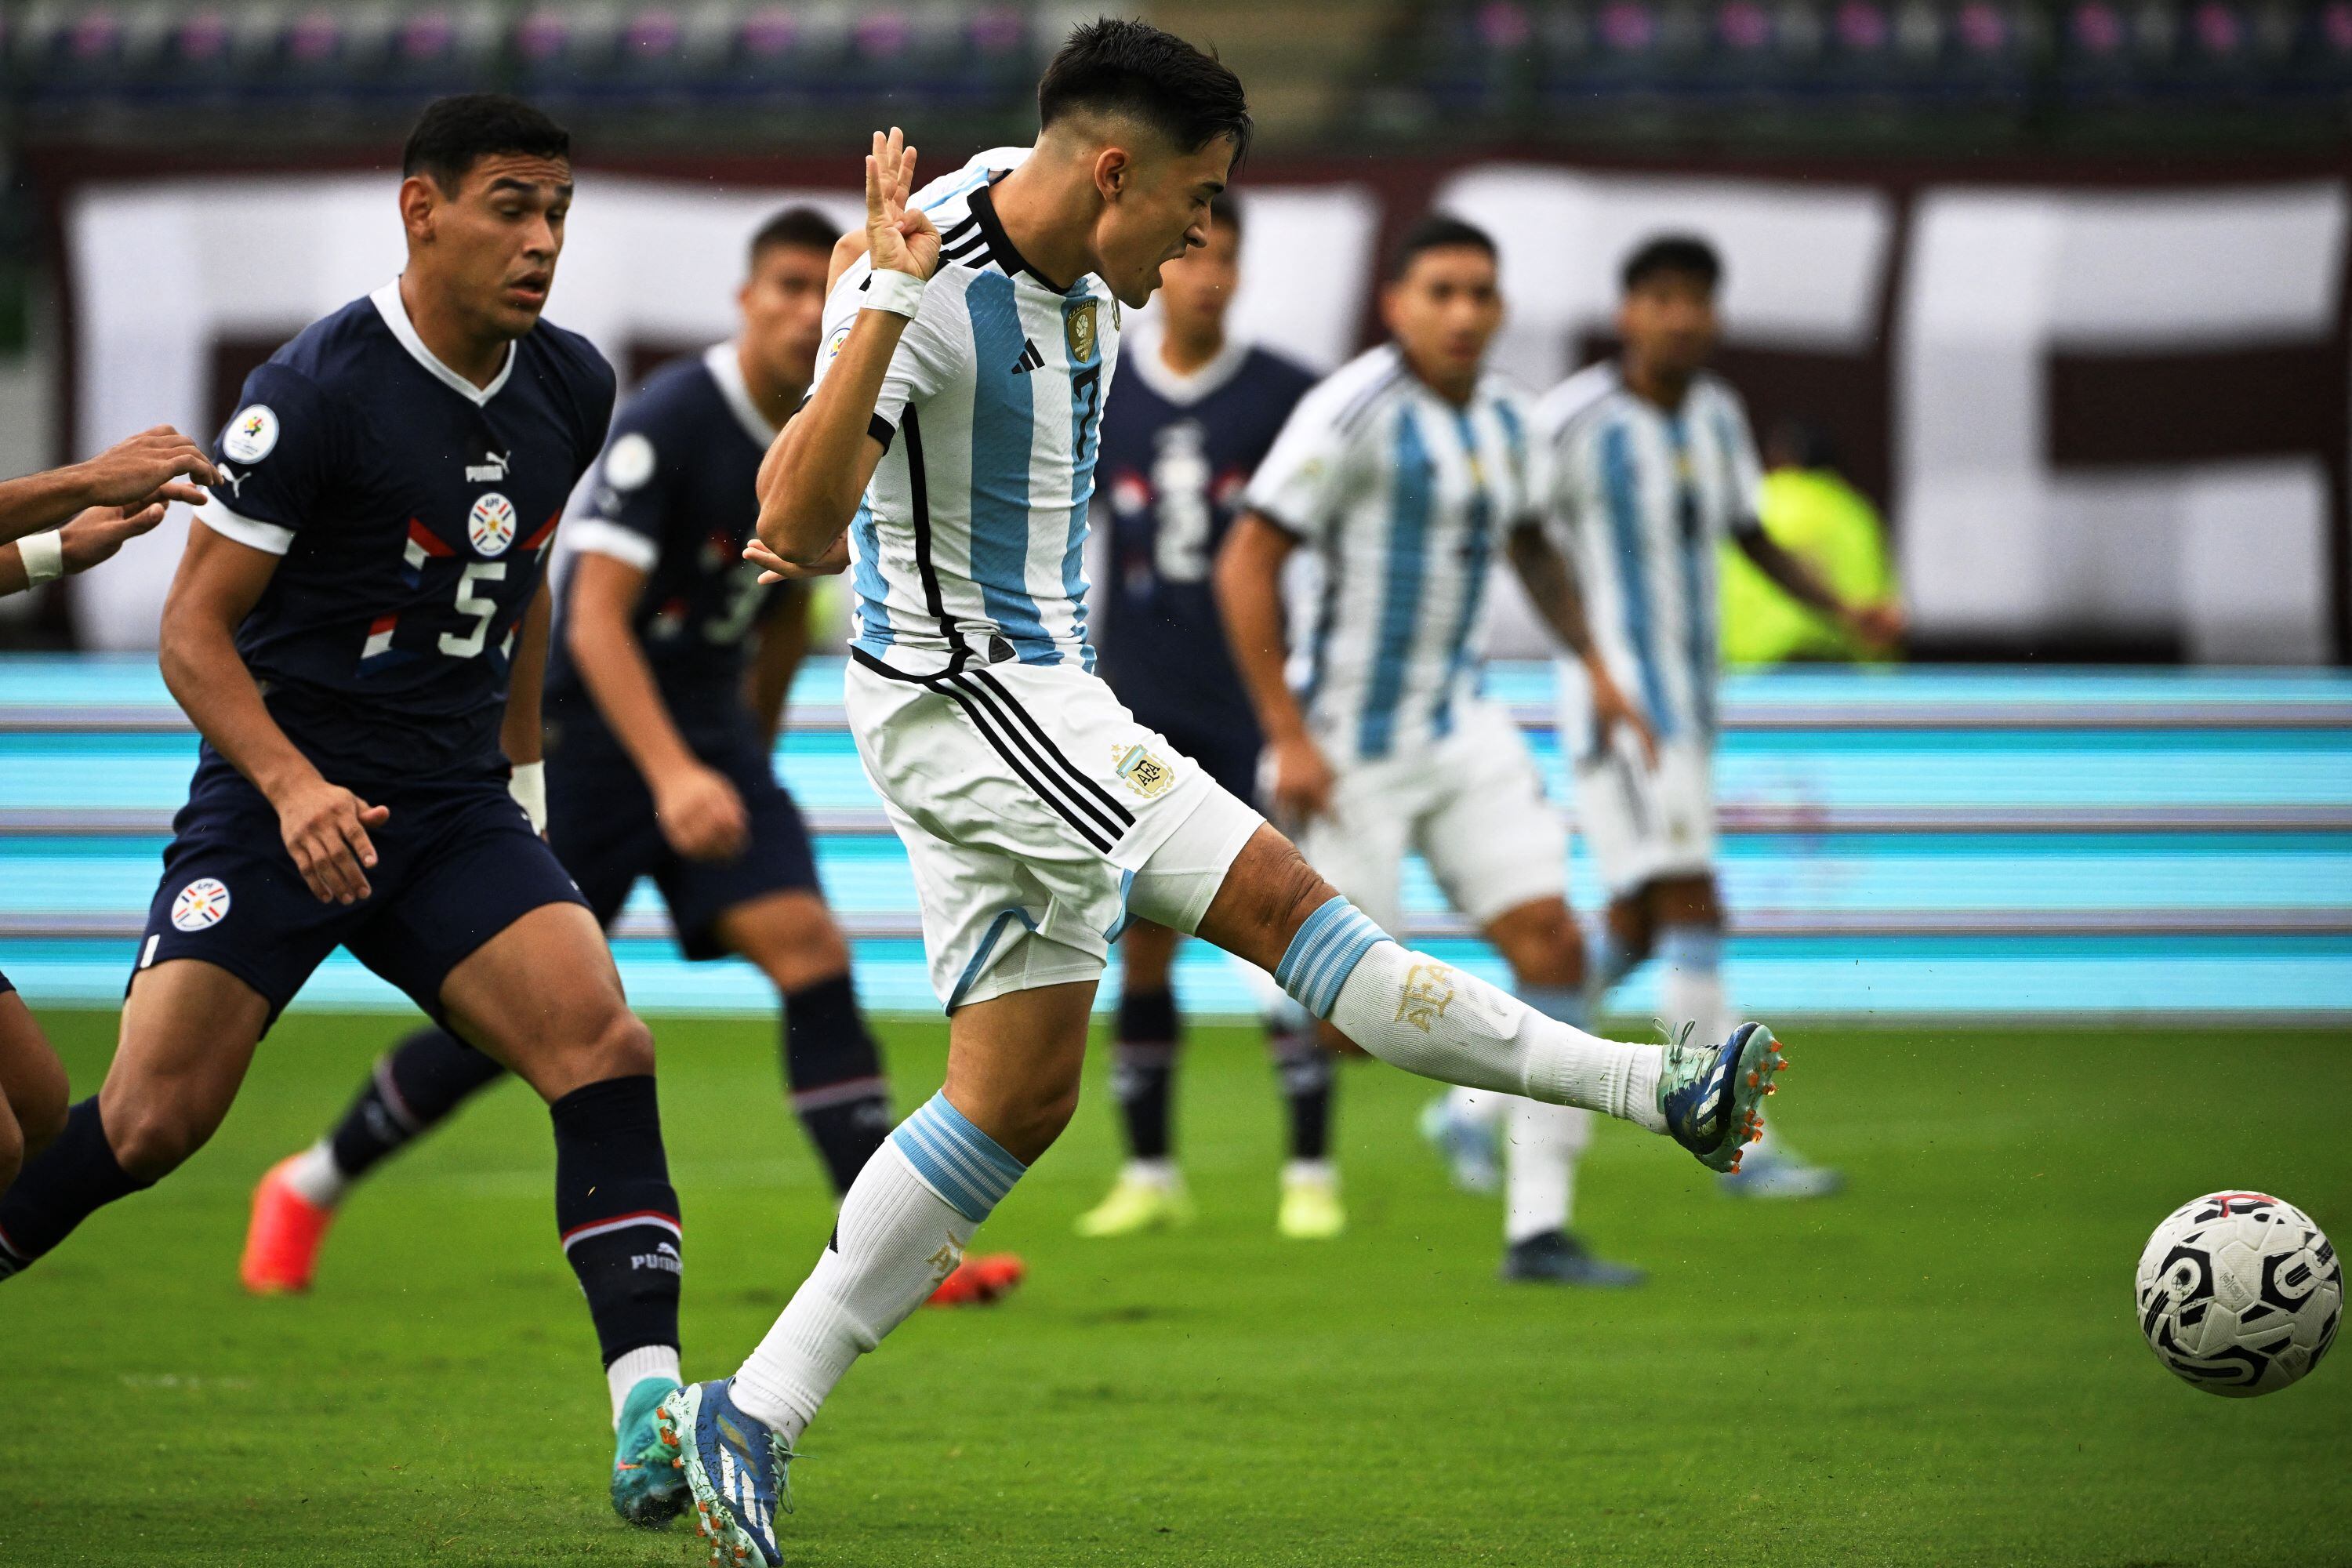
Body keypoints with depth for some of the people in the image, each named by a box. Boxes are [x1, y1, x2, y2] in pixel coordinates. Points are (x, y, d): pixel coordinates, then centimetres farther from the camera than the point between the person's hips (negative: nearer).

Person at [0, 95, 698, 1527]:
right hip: (278, 798, -4)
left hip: (456, 814, 5)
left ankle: (650, 1408, -21)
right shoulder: (318, 389, -15)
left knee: (603, 1043, -18)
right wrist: (296, 789, -26)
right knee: (157, 1116, -13)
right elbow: (194, 627, -13)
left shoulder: (571, 390, 5)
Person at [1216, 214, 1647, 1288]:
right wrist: (1287, 738, -19)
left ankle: (1538, 1230, -4)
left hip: (1461, 728, 7)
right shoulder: (1357, 409, -15)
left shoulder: (1499, 417, 7)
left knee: (1550, 941, -7)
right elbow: (1246, 564, -16)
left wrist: (1594, 665, 17)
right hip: (1351, 746, -7)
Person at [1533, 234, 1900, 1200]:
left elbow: (1752, 539, 20)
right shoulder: (1572, 423, -13)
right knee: (1691, 910, -14)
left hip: (1689, 704, 8)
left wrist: (1845, 612, 7)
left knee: (1633, 929, 12)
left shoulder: (1715, 416, 10)